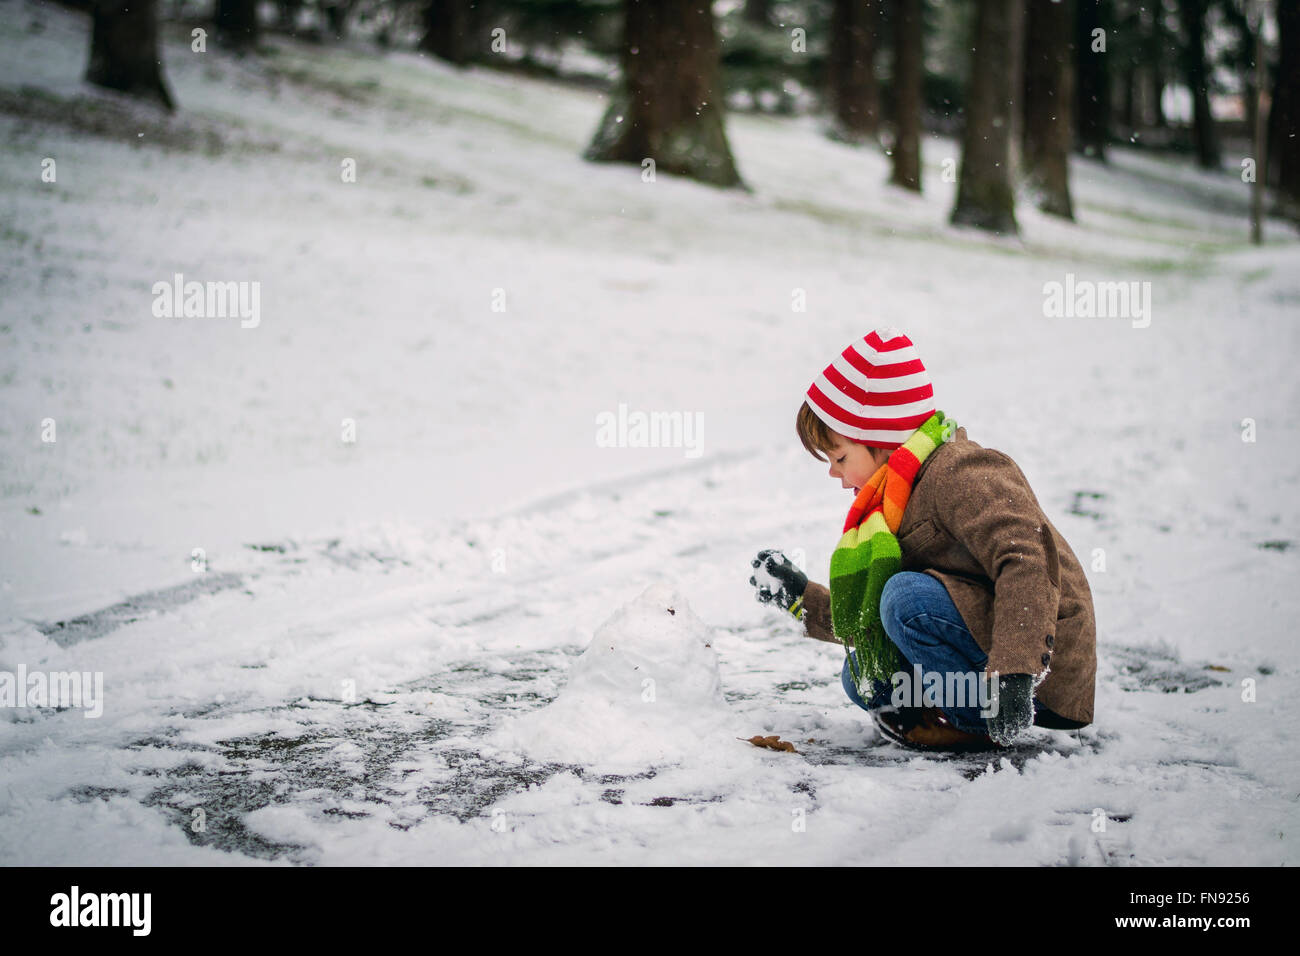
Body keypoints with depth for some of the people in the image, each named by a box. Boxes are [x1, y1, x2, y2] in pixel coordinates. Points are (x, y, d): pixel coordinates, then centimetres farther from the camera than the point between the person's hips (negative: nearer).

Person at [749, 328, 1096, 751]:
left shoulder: (959, 474, -15)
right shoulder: (895, 501, 17)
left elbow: (1028, 562, -30)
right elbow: (871, 623, 21)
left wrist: (1012, 672, -39)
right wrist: (800, 597, 17)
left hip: (1045, 666, -10)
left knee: (907, 597, -26)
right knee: (863, 677, 10)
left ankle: (977, 721, -13)